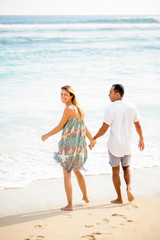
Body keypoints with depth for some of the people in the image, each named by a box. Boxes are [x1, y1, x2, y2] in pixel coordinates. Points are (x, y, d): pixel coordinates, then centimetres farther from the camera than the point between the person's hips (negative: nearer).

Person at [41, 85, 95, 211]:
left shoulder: (69, 108, -17)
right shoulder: (79, 109, 8)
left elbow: (60, 126, -11)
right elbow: (84, 127, 16)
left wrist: (47, 135, 2)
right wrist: (91, 140, 29)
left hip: (69, 144, -8)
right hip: (80, 144, 8)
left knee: (67, 174, 3)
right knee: (77, 171, 27)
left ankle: (70, 205, 6)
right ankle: (85, 196, 39)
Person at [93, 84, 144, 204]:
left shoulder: (110, 109, -16)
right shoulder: (132, 107, -1)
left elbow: (104, 129, -15)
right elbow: (138, 125, 9)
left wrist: (93, 139, 0)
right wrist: (141, 139, 23)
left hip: (114, 146, -4)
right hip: (127, 145, 4)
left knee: (115, 170, 10)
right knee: (126, 167, 23)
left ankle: (119, 198, 14)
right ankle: (129, 187, -2)